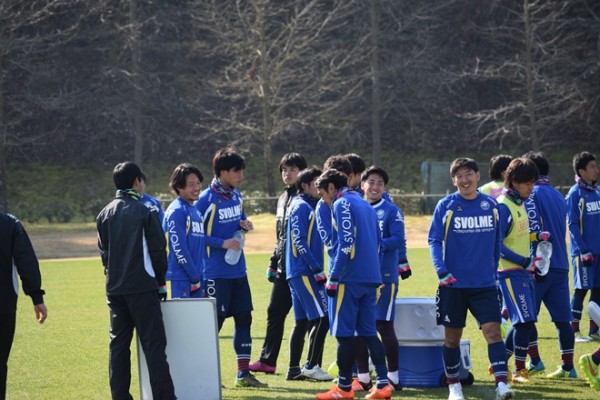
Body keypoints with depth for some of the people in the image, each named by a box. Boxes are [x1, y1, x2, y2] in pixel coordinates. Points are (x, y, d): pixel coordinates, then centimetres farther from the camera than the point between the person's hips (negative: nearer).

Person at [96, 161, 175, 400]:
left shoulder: (105, 215, 7)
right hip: (142, 287, -5)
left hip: (114, 288, 5)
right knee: (153, 344, -4)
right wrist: (161, 281, 6)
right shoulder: (145, 212, -8)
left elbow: (104, 252, 10)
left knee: (118, 344, 9)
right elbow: (158, 250, -6)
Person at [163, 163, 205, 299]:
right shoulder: (177, 211, -10)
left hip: (196, 278, 8)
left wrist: (201, 277, 11)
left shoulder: (196, 211, 17)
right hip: (181, 277, -8)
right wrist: (195, 277, -12)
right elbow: (179, 248, -15)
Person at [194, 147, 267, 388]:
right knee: (215, 321, -3)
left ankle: (243, 373, 15)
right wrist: (222, 243, -19)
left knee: (244, 318, 8)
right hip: (216, 273, -7)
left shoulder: (236, 196, 8)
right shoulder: (206, 199, -13)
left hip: (238, 270, 7)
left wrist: (245, 226, -1)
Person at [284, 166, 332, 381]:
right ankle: (311, 366, -8)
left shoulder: (311, 207, 17)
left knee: (302, 321, 10)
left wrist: (317, 269, 13)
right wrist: (317, 270, -18)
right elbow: (299, 242, -18)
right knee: (322, 318, -10)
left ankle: (294, 369, 13)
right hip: (304, 272, -10)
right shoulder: (301, 207, -11)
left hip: (301, 273, 10)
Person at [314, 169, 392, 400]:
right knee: (368, 333, 10)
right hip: (371, 278, 8)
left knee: (344, 333, -1)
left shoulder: (342, 205, -8)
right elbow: (376, 242, 21)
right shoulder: (365, 205, 18)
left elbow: (346, 244, -16)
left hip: (349, 278, -8)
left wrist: (333, 278, -13)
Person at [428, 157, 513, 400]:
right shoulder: (445, 206, -4)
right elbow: (434, 240, -5)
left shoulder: (491, 206, 4)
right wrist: (441, 270, -18)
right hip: (453, 283, -1)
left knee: (493, 330, -12)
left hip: (485, 284, 1)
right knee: (452, 337, 7)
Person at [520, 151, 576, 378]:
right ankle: (568, 366, 3)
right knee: (562, 319, 4)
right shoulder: (558, 196, 18)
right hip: (561, 265, 7)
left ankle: (535, 361, 2)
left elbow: (534, 230, -15)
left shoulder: (532, 194, -6)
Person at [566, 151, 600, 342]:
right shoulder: (575, 194, -9)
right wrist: (583, 251, -16)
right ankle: (574, 331, 2)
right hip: (584, 252, -7)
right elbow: (572, 225, -11)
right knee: (581, 289, -4)